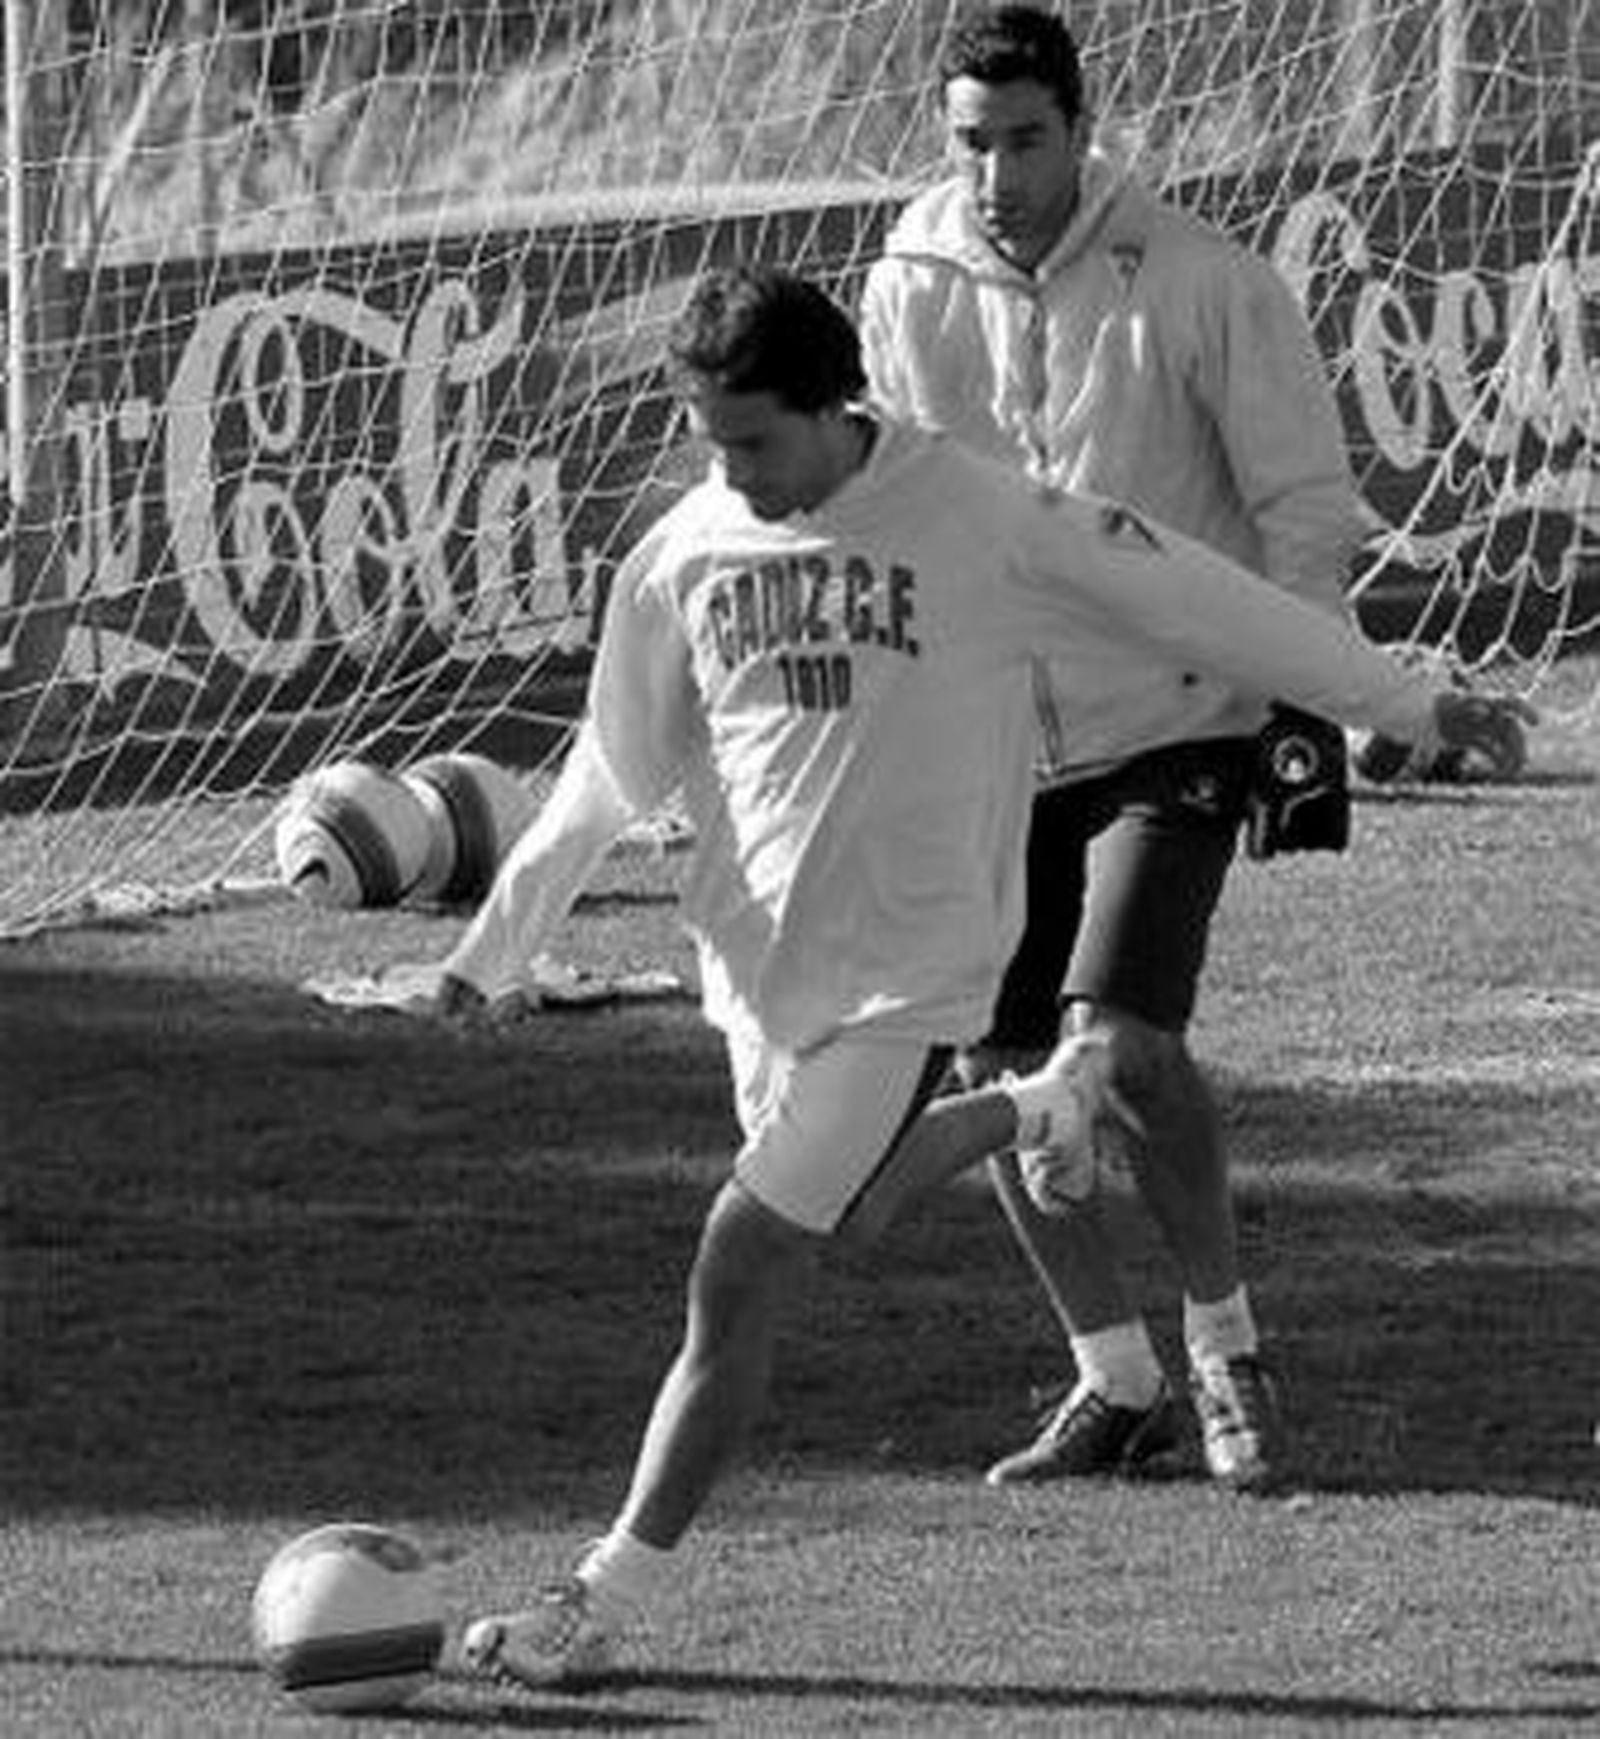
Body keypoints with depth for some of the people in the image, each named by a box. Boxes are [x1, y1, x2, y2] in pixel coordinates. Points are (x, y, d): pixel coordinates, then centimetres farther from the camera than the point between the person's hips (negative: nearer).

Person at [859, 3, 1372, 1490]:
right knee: (1000, 1071, 1)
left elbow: (1305, 503, -5)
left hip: (1170, 723, -5)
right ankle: (1116, 1384, 18)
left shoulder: (1201, 287, -11)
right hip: (994, 740, 5)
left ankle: (1225, 1351, 0)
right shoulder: (910, 290, 1)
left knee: (1120, 1035, -20)